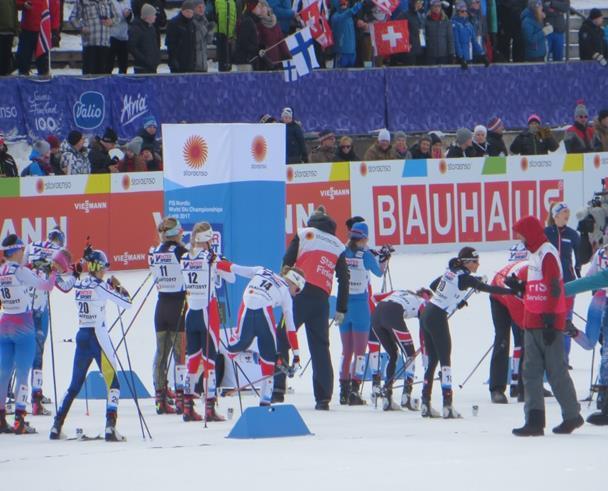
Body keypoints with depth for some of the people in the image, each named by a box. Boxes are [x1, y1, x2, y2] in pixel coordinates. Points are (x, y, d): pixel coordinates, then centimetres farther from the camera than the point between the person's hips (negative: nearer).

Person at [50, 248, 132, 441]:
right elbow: (127, 303, -9)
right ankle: (110, 427, -15)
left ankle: (56, 427, 15)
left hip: (81, 336, 6)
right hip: (98, 336, -6)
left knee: (75, 383, 16)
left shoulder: (78, 286, 6)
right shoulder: (99, 287, -12)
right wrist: (118, 286, 6)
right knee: (113, 382, -1)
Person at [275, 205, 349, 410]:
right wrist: (341, 309, 16)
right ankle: (323, 398, 3)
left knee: (282, 340, -1)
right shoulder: (338, 246, 19)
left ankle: (277, 390, -14)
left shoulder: (304, 234, 10)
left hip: (300, 294, -3)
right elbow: (344, 279, 14)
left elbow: (287, 262, -1)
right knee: (320, 347, 8)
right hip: (322, 299, 3)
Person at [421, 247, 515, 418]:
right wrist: (513, 291, -15)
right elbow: (488, 288, -17)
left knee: (432, 360, 13)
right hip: (437, 319, -8)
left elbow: (433, 286, 24)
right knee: (445, 361, -4)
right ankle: (447, 406, -6)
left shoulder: (451, 272, 12)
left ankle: (425, 404, 13)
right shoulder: (464, 277, -13)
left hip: (427, 315, 8)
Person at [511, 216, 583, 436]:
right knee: (531, 372, 2)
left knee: (556, 372, 0)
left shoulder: (547, 254, -13)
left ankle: (572, 415, 13)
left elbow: (554, 290, -19)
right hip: (532, 324, 10)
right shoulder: (535, 253, 16)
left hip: (548, 324, -10)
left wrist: (550, 322, -21)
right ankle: (535, 421, -2)